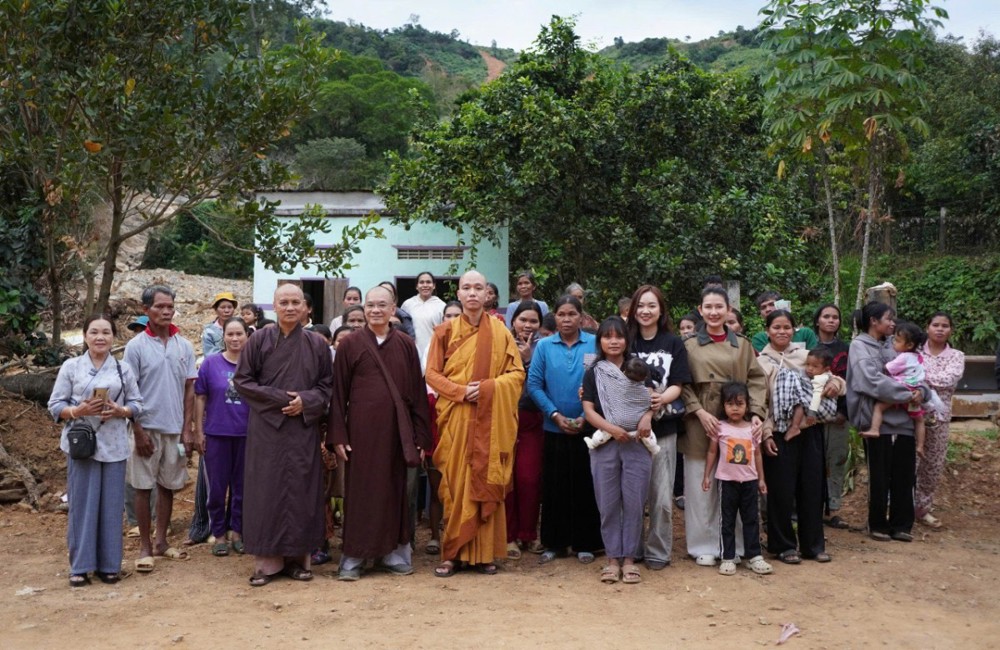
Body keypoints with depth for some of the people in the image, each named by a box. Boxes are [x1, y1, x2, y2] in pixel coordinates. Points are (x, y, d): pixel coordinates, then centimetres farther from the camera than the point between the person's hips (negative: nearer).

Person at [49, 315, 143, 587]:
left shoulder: (124, 368, 7)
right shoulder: (71, 367, 3)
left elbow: (137, 403, 7)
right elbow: (55, 405, 2)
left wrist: (120, 411, -13)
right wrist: (78, 411, -16)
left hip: (113, 446, 1)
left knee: (111, 506, 4)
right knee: (81, 505, 1)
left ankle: (109, 565, 14)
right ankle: (80, 566, 10)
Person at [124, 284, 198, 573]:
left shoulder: (184, 346, 4)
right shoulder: (136, 346, -4)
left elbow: (189, 390, 6)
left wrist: (187, 430, 1)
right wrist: (138, 431, -10)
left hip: (175, 428, 3)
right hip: (147, 427, -3)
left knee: (168, 486, 10)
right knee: (143, 487, 3)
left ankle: (161, 542, 22)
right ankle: (145, 547, 12)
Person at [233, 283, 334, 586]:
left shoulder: (317, 344, 5)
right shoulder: (259, 340, 0)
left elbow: (328, 384, 8)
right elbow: (242, 379, 0)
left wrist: (306, 402, -10)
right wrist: (279, 398, -10)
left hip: (304, 429, 1)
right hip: (267, 428, -1)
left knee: (301, 492, 3)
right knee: (267, 492, 0)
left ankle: (299, 558, 11)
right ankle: (267, 561, 6)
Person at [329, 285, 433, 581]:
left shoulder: (405, 345, 6)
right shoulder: (350, 344, 2)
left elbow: (418, 392, 6)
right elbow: (338, 392, 1)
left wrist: (420, 435, 2)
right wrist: (338, 435, -6)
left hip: (396, 429, 2)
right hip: (361, 429, -1)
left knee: (394, 489, 8)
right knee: (360, 490, 4)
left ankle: (393, 552, 19)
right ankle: (353, 557, 12)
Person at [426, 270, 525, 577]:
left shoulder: (500, 331, 5)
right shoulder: (445, 331, 5)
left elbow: (517, 374, 4)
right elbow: (432, 373, 3)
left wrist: (487, 387, -12)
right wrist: (461, 391, -13)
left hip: (491, 419, 0)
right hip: (456, 418, 0)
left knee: (487, 482, 1)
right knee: (455, 483, -1)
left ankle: (485, 552, 9)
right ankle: (452, 552, 6)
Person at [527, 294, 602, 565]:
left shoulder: (594, 344, -1)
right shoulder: (544, 346, 2)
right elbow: (534, 384, -1)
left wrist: (587, 416, -11)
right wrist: (555, 415, -10)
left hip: (587, 428, -1)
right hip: (555, 428, 1)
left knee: (585, 487, 4)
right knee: (554, 487, 7)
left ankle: (585, 543, 16)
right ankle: (554, 543, 17)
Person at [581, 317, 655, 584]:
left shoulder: (638, 367, 9)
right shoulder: (593, 373, 7)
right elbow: (589, 410, 0)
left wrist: (647, 416, -11)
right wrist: (612, 429, -15)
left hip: (637, 443, 0)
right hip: (604, 444, 0)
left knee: (634, 502, 0)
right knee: (608, 504, 2)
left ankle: (629, 558, 10)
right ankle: (613, 558, 12)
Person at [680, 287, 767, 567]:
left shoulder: (742, 345, 10)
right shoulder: (689, 346, 3)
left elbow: (757, 381, 6)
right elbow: (683, 385, -2)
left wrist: (756, 413, -8)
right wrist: (700, 412, -15)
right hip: (699, 424, -2)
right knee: (701, 486, 3)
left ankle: (733, 545, 18)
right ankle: (703, 546, 14)